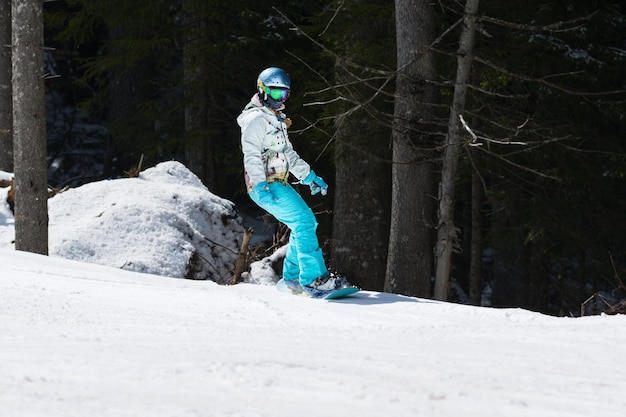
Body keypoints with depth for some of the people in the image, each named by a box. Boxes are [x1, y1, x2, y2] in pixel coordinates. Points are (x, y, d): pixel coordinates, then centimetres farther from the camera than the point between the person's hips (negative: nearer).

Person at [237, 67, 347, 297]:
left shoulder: (276, 120, 23)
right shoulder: (256, 119, -9)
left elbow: (288, 154, 31)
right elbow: (251, 156, -18)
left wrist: (310, 176, 28)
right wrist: (261, 185, -29)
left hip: (279, 183, 10)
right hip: (265, 186, -10)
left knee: (304, 224, 9)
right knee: (304, 220, -19)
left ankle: (292, 278, 15)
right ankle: (313, 278, -25)